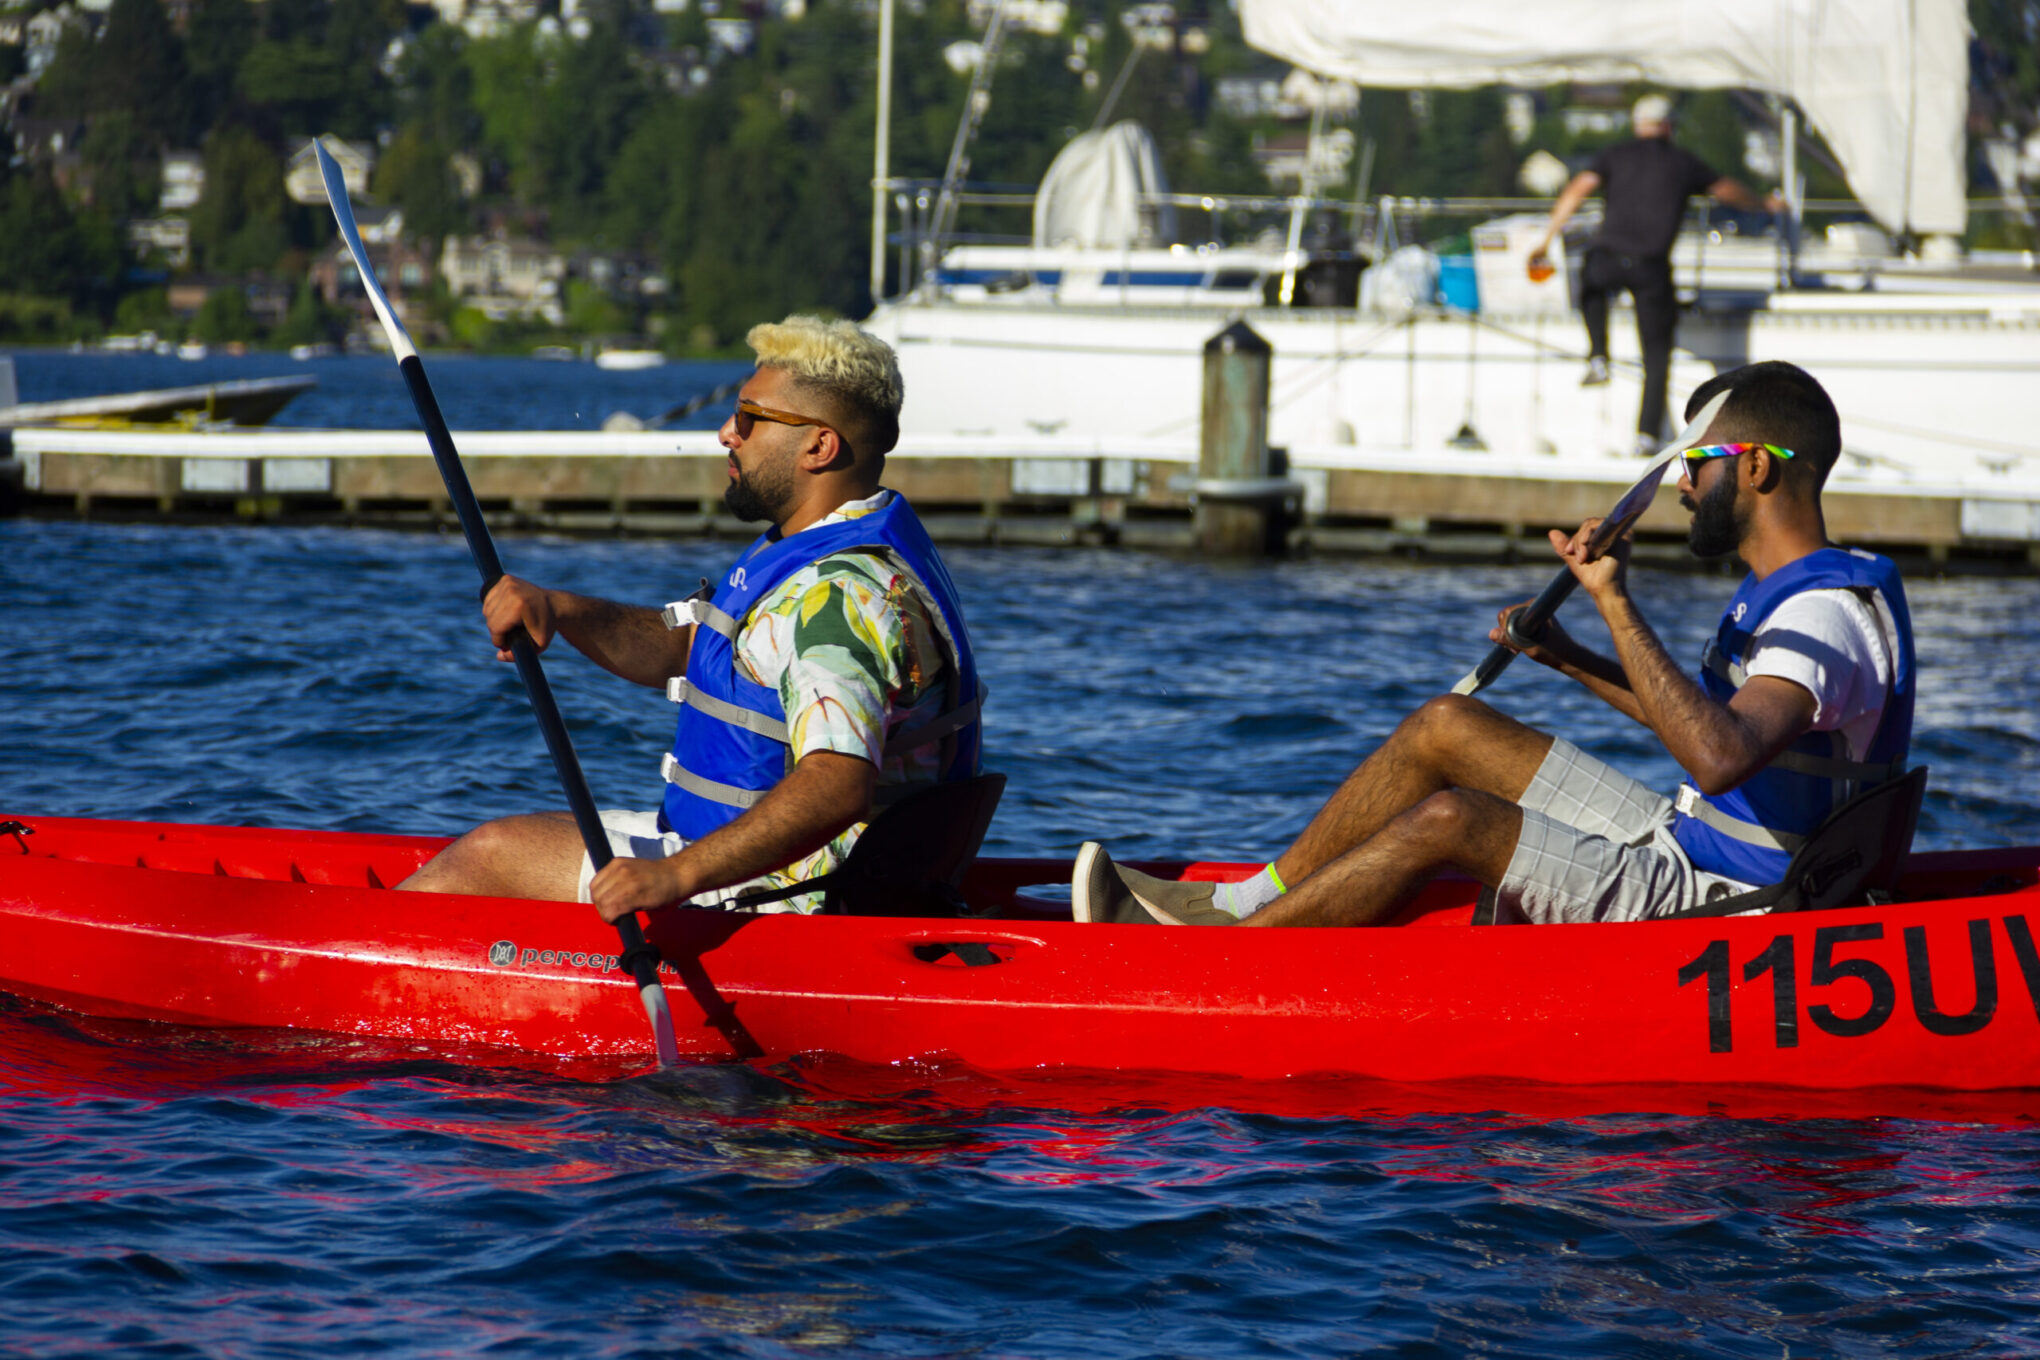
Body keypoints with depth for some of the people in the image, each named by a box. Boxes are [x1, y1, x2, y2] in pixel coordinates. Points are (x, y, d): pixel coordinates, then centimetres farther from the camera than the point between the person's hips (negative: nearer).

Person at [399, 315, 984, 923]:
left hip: (773, 891, -11)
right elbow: (676, 649, 16)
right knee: (497, 847, 19)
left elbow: (839, 784, -39)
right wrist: (560, 611, -4)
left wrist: (678, 874, -45)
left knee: (492, 854, -4)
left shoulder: (842, 597, -25)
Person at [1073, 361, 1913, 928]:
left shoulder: (1827, 616, -22)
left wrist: (1618, 608, -37)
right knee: (1445, 727, 7)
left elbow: (1718, 757, -39)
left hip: (1705, 909, -10)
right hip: (1680, 841, 10)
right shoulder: (1788, 591, 12)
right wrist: (1575, 662, 17)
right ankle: (1239, 906, 7)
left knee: (1449, 821, -22)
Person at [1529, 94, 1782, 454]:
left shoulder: (1616, 155, 12)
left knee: (1591, 286, 38)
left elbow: (1577, 190, -1)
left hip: (1607, 259, 0)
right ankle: (1647, 434, 4)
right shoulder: (1684, 162, 15)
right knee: (1657, 355, 11)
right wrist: (1764, 205, 47)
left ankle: (1598, 358, 21)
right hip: (1652, 266, 0)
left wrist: (1547, 239, -3)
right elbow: (1728, 190, 27)